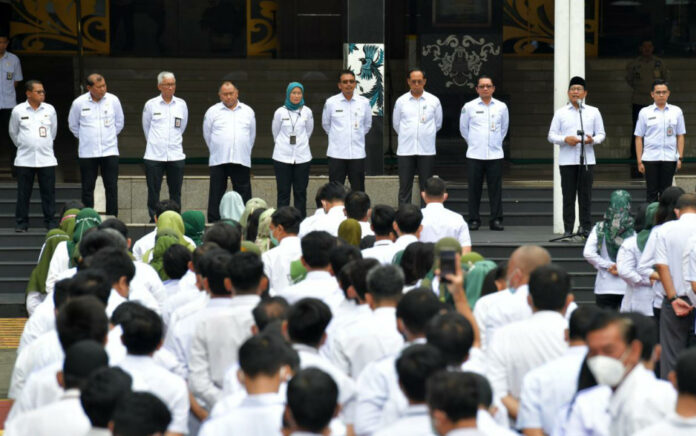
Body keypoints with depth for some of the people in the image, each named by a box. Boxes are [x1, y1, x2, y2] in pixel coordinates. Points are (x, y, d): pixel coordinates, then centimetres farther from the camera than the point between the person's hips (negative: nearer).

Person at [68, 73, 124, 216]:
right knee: (87, 188, 4)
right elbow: (73, 125, 12)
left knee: (112, 188, 0)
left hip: (110, 151, 1)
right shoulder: (79, 103, -4)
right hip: (87, 152, -1)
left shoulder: (113, 100, -1)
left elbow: (119, 123, 13)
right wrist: (84, 138, 11)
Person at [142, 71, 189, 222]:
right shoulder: (150, 105, 2)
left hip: (176, 155, 1)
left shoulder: (181, 105, 6)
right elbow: (146, 127, 14)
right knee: (153, 192, 0)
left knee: (175, 191, 4)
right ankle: (154, 220, 6)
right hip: (154, 155, -1)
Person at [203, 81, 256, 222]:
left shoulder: (248, 112, 11)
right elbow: (207, 134, 13)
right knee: (216, 194, -1)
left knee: (243, 194, 0)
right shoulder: (213, 111, 6)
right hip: (218, 161, -1)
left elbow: (252, 135, 18)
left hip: (241, 161, 1)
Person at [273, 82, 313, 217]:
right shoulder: (280, 112, -2)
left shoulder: (307, 112, 2)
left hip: (302, 158, 1)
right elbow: (275, 132, 10)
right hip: (283, 157, -1)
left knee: (300, 192, 4)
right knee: (283, 192, 0)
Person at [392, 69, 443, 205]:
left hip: (427, 151, 0)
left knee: (426, 188, 3)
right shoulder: (401, 101, 5)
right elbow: (396, 124, 14)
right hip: (405, 150, 0)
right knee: (404, 187, 1)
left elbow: (438, 124, 13)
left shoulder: (434, 101, 4)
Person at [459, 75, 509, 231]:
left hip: (495, 154, 1)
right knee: (474, 189, 1)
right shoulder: (469, 107, 2)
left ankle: (496, 220, 4)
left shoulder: (501, 107, 7)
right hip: (474, 155, -1)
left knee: (495, 189, 0)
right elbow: (463, 128, 14)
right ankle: (474, 220, 7)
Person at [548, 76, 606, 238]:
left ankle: (586, 228, 5)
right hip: (567, 160, 0)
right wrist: (565, 139, -13)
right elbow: (551, 135, 6)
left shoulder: (593, 112, 11)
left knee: (585, 195, 0)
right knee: (568, 196, 0)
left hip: (586, 159, 0)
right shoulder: (561, 113, 8)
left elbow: (601, 133, 11)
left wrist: (593, 140, -11)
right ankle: (568, 229, 3)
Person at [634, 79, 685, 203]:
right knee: (652, 192, 1)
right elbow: (639, 138, 4)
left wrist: (680, 157, 1)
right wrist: (639, 161, -2)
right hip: (650, 159, -1)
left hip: (669, 158, 1)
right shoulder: (645, 112, 4)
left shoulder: (676, 111, 7)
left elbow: (680, 136, 9)